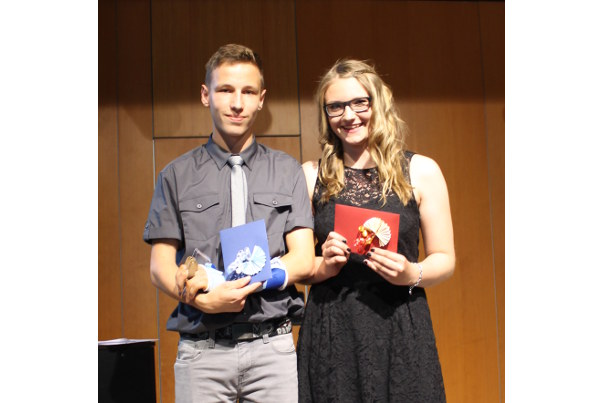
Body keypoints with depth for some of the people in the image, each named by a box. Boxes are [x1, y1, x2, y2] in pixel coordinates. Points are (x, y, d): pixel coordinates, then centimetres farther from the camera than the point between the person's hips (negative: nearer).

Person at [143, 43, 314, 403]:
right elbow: (160, 268, 3)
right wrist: (204, 300, -17)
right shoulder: (177, 176, 7)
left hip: (272, 346, 0)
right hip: (201, 348, 0)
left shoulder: (288, 172, 7)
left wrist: (220, 281, -13)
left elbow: (303, 261, -1)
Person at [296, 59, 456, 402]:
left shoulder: (421, 171, 2)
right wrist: (324, 266, -12)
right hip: (330, 332, 1)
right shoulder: (311, 176, 5)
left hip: (401, 331, 0)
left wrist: (412, 274, -13)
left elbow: (445, 258, 6)